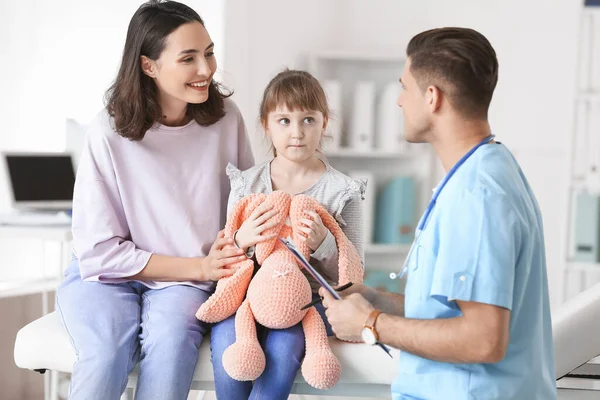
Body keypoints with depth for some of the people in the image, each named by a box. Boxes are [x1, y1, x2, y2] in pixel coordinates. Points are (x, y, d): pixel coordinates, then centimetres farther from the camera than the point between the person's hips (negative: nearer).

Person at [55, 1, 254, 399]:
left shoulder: (226, 117, -4)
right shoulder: (108, 133, -13)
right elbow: (101, 251, -11)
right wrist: (198, 267, -16)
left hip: (184, 283, 2)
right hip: (106, 276, -1)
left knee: (172, 339, -32)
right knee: (107, 354, -32)